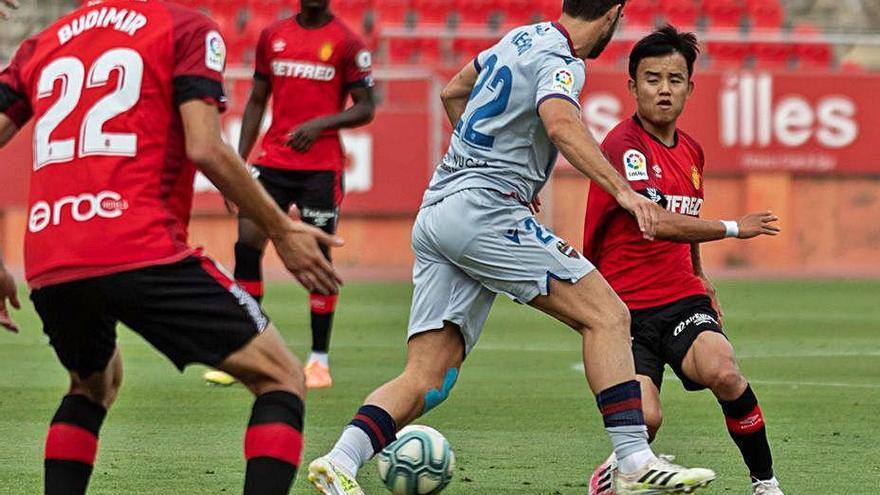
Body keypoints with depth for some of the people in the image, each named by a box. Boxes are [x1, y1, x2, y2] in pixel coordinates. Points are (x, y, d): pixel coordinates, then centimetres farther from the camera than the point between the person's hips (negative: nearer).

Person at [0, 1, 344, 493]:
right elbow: (204, 148, -7)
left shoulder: (41, 46, 22)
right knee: (281, 379, 4)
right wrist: (282, 230, 2)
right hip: (143, 253, -6)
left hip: (47, 268, 6)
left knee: (93, 385, 34)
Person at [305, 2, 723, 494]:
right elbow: (561, 125, -29)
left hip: (436, 212, 9)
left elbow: (453, 94, 35)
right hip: (483, 209, -9)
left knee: (426, 380, 1)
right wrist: (623, 191, -37)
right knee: (607, 316, -9)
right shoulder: (560, 60, -7)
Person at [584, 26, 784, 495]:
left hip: (682, 299, 5)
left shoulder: (691, 151, 12)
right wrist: (734, 228, -13)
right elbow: (657, 224, -24)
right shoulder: (623, 146, -13)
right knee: (645, 418, -23)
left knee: (722, 372, -27)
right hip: (627, 307, -5)